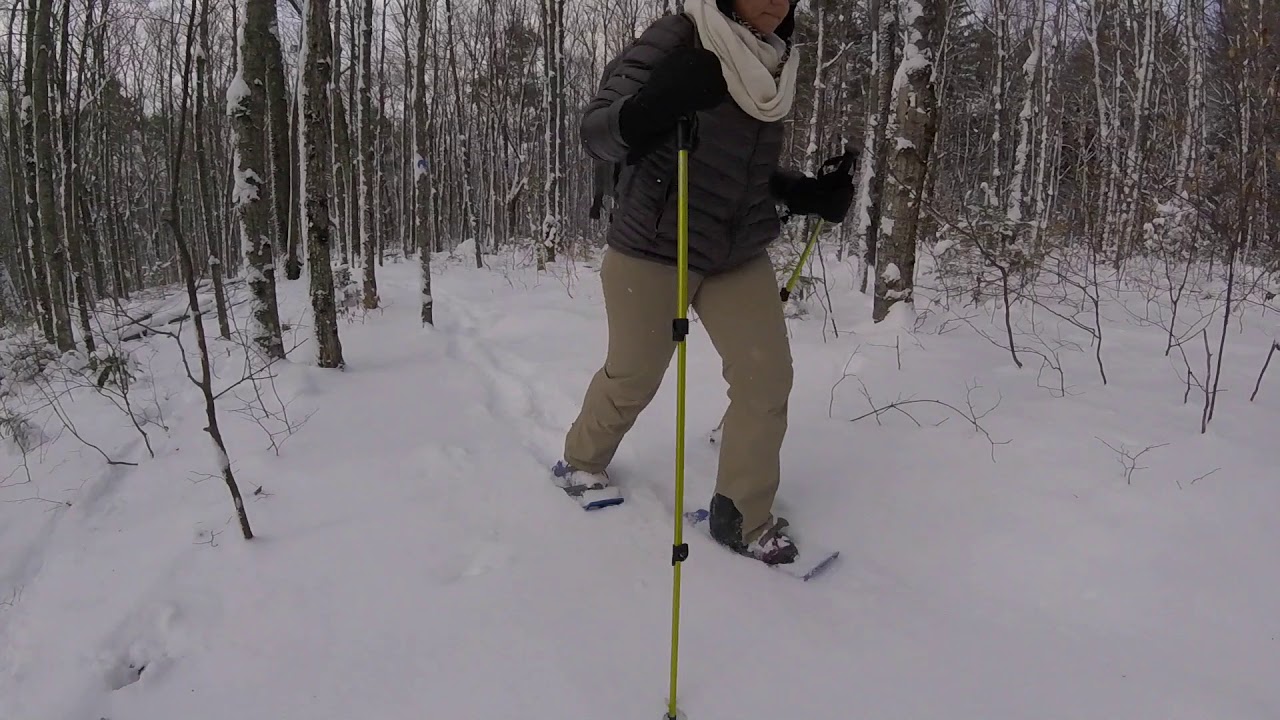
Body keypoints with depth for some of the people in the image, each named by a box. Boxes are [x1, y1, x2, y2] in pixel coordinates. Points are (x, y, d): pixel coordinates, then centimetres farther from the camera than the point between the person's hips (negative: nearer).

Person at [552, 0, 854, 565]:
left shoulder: (771, 67, 6)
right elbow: (595, 131, -20)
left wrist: (808, 194, 1)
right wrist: (653, 105, -41)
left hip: (740, 255, 6)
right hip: (651, 251, -5)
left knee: (767, 376, -4)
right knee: (632, 379, 9)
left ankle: (743, 518, 11)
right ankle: (581, 460, 40)